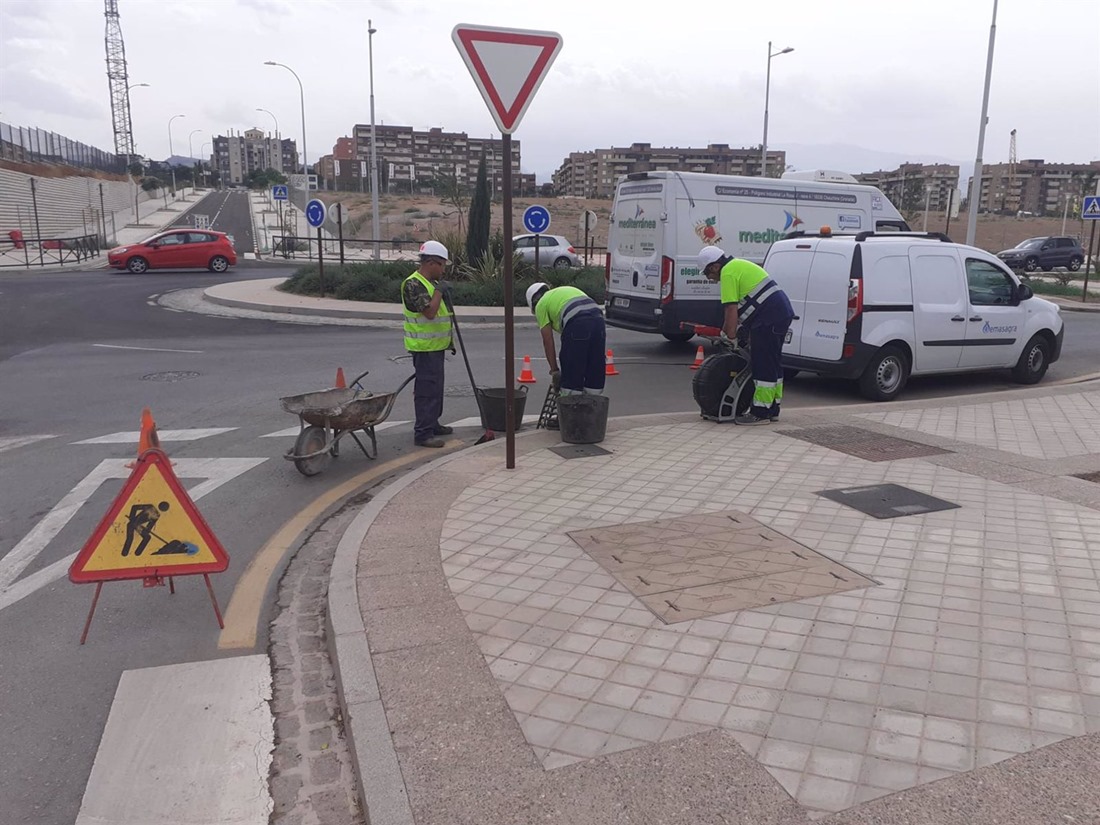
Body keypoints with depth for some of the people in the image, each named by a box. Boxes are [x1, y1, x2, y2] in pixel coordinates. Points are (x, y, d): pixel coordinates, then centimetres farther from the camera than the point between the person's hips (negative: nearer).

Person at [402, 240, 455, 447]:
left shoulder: (432, 282, 16)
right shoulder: (413, 284, -16)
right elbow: (429, 312, -27)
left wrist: (449, 339, 22)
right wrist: (439, 290, -16)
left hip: (436, 345, 10)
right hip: (424, 347, -10)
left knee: (435, 387, 17)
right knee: (427, 389, -10)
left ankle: (432, 424, 28)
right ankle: (423, 433, -8)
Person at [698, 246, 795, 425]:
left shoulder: (728, 272, -10)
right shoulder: (739, 266, 22)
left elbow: (731, 310, -15)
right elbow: (736, 308, 24)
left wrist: (730, 337, -9)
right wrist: (725, 332, 24)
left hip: (768, 319, -11)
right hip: (782, 312, 11)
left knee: (763, 365, -6)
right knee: (772, 364, 16)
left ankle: (761, 413, -3)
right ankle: (772, 410, 23)